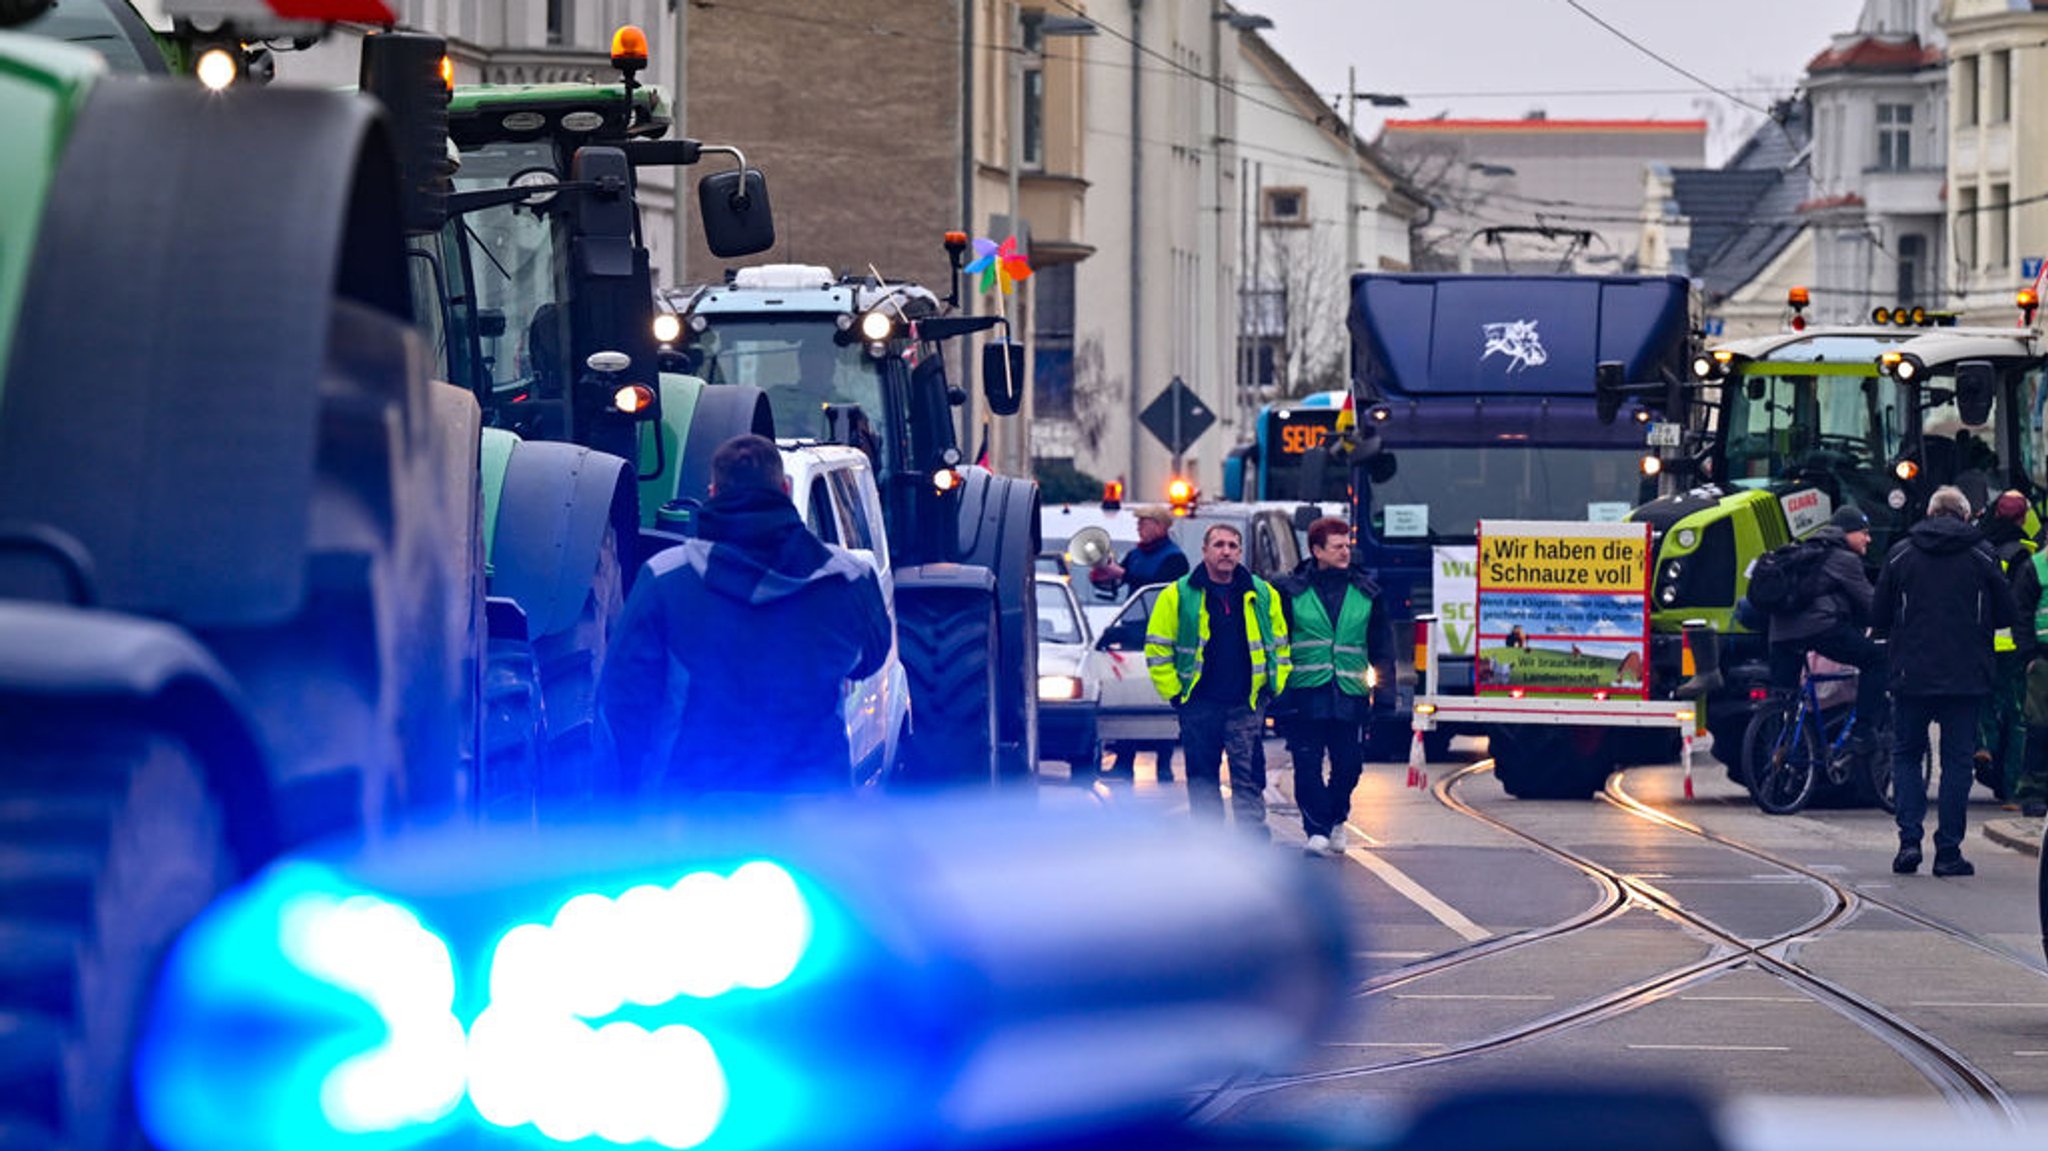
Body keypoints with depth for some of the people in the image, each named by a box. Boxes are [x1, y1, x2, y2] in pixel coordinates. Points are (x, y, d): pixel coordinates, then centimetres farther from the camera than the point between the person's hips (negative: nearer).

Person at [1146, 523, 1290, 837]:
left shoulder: (1262, 595, 8)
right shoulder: (1178, 596, 1)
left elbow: (1279, 644, 17)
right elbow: (1158, 648, 3)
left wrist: (1273, 687, 8)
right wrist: (1174, 692, -2)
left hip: (1246, 705, 1)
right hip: (1199, 706, -1)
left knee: (1249, 780, -3)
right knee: (1202, 780, 5)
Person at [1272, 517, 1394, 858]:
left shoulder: (1366, 592, 11)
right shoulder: (1291, 591, 3)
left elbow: (1382, 640, 18)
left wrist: (1382, 674, 6)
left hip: (1350, 697, 2)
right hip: (1305, 692, -2)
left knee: (1349, 765, 5)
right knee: (1308, 766, -6)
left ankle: (1336, 818, 29)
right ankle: (1316, 829, -2)